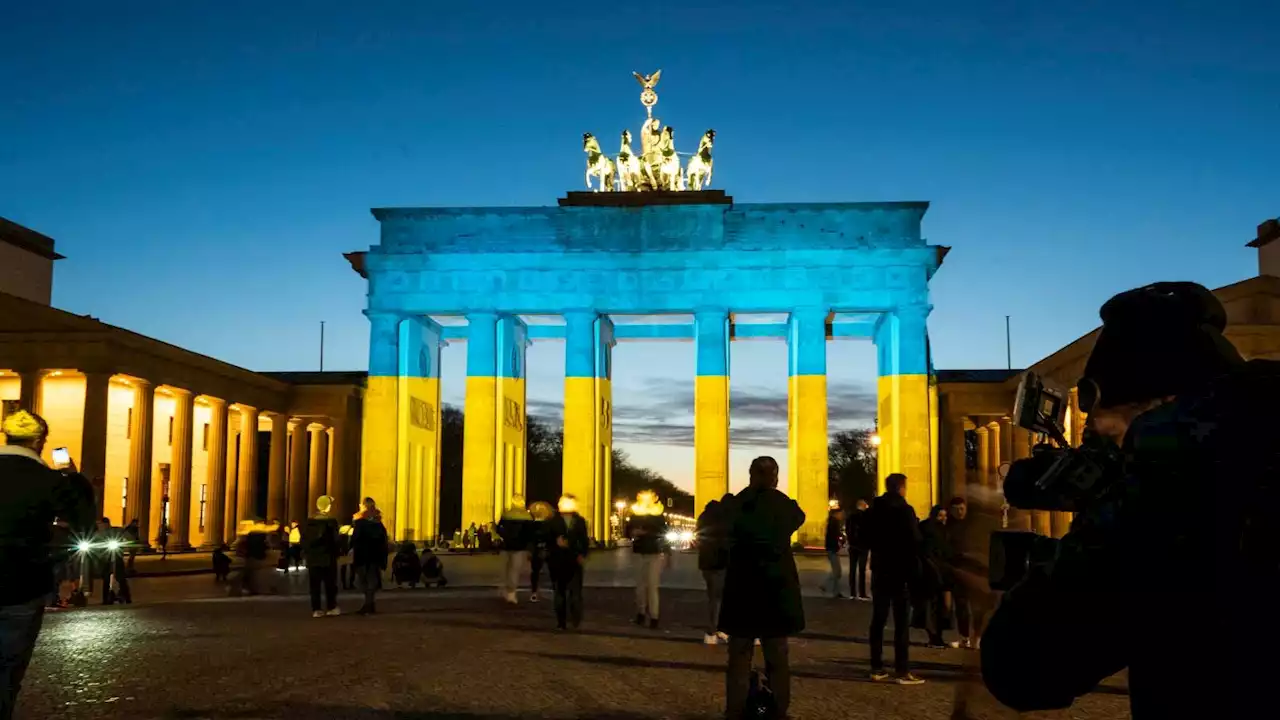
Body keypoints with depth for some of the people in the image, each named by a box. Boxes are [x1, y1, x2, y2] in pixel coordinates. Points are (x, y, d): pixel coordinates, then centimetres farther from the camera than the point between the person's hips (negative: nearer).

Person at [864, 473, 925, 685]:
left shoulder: (873, 510, 8)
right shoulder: (904, 510, -11)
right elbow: (914, 543, -14)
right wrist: (915, 572, -10)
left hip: (880, 570, 6)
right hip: (900, 571, -6)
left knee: (878, 619, 9)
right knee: (902, 622, -4)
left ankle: (877, 668, 10)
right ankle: (902, 671, -5)